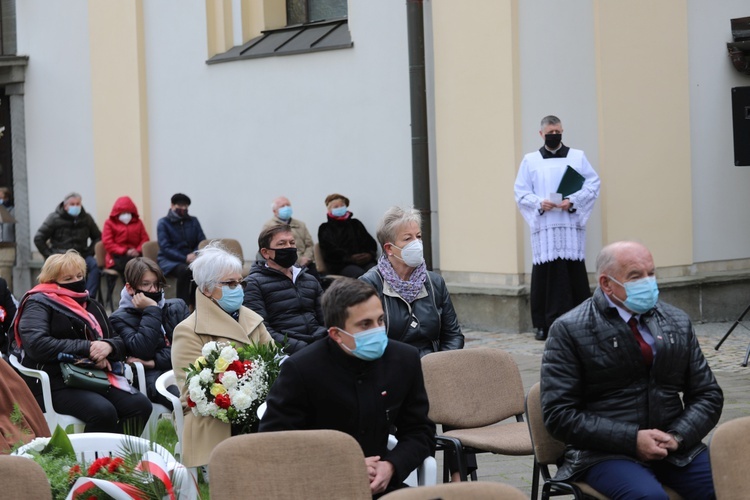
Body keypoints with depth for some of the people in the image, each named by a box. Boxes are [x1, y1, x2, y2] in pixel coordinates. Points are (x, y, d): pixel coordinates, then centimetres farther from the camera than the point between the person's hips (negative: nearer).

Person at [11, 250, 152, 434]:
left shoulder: (92, 306, 24)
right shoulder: (38, 304, 3)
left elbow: (119, 341, 20)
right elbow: (37, 345, -14)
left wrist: (108, 346, -6)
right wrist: (86, 348, -14)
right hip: (55, 383, -7)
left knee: (141, 405, -19)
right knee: (103, 412, -33)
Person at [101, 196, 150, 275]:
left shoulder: (138, 222, 21)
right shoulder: (110, 223, 12)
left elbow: (145, 239, 14)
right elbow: (108, 243, 1)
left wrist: (138, 251, -9)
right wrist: (125, 252, -12)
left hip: (135, 255, 3)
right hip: (118, 257, -3)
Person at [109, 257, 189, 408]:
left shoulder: (177, 306, 21)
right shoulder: (120, 319, 9)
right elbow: (143, 351, -9)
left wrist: (155, 361, -8)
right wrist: (152, 310, -4)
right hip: (153, 375, -5)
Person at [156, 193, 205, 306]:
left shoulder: (193, 221, 14)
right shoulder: (163, 223, 1)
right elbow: (165, 248, -8)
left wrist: (195, 254, -14)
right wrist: (185, 258, -21)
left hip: (189, 258, 4)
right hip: (169, 260, -3)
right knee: (184, 270, -39)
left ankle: (192, 303, -20)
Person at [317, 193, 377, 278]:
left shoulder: (355, 224, 29)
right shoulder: (325, 229, 17)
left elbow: (370, 242, 20)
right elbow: (330, 250, 2)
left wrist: (370, 254, -5)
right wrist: (350, 258, -14)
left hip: (364, 260, 3)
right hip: (341, 265, -3)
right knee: (360, 274, -37)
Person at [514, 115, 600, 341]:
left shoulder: (577, 156, 11)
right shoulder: (530, 160, 11)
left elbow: (593, 184, 4)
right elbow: (521, 192, 7)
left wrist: (573, 201, -10)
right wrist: (539, 203, -11)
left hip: (571, 225, 0)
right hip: (543, 227, 0)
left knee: (575, 273, -3)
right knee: (545, 275, -4)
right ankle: (544, 324, 1)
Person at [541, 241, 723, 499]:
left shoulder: (678, 322, 12)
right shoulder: (570, 330, -3)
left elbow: (708, 394, 14)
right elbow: (559, 413, -8)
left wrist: (678, 436, -7)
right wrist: (632, 440, -16)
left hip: (676, 447, 4)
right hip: (606, 453, -4)